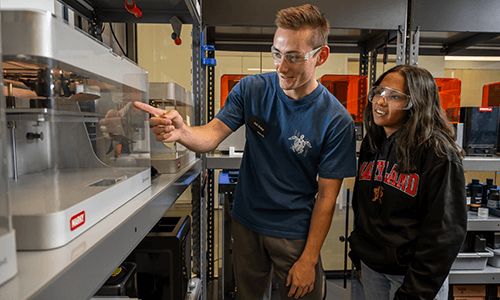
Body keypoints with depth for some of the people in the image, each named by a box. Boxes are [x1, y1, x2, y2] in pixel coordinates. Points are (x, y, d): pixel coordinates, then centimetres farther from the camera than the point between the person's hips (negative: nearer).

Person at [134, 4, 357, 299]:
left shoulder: (337, 121, -18)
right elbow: (211, 135, -15)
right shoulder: (252, 89, -9)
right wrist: (181, 131, -38)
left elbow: (327, 195, -14)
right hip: (246, 222, 3)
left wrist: (309, 260, -11)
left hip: (295, 233, -2)